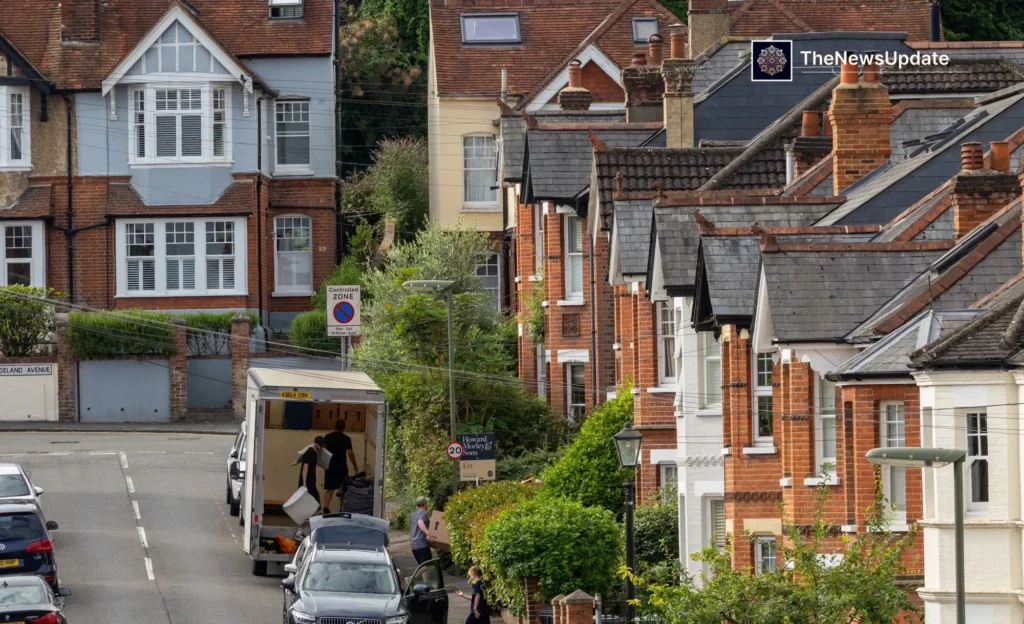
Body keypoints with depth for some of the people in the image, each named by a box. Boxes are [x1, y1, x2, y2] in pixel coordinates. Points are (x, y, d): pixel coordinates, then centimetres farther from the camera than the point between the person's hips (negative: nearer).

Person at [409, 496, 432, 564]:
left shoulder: (414, 514, 19)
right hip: (422, 544, -9)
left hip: (413, 544, 9)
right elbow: (420, 523, -29)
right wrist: (427, 533, -41)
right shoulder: (423, 513, -9)